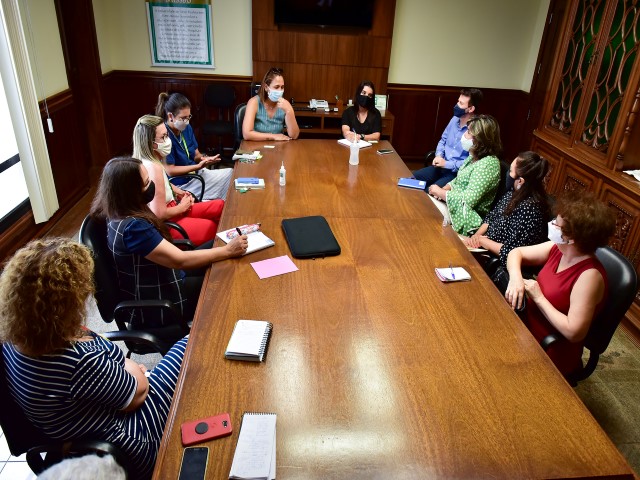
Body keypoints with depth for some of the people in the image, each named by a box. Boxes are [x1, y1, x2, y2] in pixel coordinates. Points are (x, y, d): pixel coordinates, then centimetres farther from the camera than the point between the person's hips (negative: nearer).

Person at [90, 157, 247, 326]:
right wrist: (228, 250, -25)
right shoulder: (132, 227, -33)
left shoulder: (119, 212, -5)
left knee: (213, 246, 11)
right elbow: (180, 260, -31)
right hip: (155, 306, -9)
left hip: (156, 280, 9)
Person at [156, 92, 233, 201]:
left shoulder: (186, 128, 1)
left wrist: (204, 158, -12)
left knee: (232, 173, -1)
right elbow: (170, 171, -20)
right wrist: (199, 166, -22)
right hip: (181, 184, -8)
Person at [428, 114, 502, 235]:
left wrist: (439, 192, -16)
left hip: (465, 218, -9)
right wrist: (443, 190, -3)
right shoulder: (475, 157, 7)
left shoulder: (488, 163, -22)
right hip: (454, 205, 9)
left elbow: (468, 200, -28)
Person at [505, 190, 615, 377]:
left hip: (551, 356, -7)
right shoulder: (558, 249, -6)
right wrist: (515, 278, -13)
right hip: (527, 329, 7)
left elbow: (574, 332, -30)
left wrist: (538, 298, -23)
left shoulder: (589, 276, -27)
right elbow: (517, 253, 7)